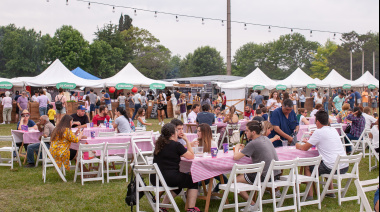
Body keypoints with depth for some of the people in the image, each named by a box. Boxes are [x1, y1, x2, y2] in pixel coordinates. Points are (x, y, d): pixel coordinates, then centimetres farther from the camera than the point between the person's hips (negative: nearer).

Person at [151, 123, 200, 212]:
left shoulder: (159, 144, 12)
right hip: (169, 178, -7)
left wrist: (189, 144, 26)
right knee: (193, 182, 15)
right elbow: (191, 156, 0)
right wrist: (187, 141, 7)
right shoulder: (176, 145, -10)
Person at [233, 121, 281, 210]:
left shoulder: (253, 143, -17)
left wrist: (237, 147, 4)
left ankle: (252, 205, 0)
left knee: (235, 180, 1)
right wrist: (243, 149, 13)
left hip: (264, 177, -9)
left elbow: (236, 157, -17)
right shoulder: (266, 138, 8)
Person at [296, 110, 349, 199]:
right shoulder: (334, 130, 13)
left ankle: (310, 194, 9)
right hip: (345, 167, 8)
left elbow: (304, 148, 0)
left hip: (333, 168, -7)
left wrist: (299, 146, 21)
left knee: (307, 167, 12)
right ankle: (331, 191, 35)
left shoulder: (319, 132, -8)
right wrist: (309, 142, 32)